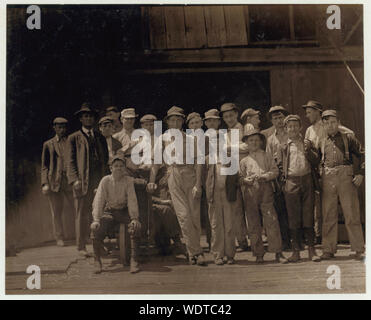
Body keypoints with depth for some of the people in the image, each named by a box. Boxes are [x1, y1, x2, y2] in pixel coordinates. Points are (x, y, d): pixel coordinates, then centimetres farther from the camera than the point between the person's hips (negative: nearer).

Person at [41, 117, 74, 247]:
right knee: (57, 212, 4)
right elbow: (44, 166, 8)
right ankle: (59, 238, 15)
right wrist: (45, 183, -4)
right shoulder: (48, 144, 10)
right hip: (54, 181, -1)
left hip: (70, 181, 1)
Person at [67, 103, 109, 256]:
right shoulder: (74, 138, 9)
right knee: (82, 214, -1)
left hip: (99, 180, 3)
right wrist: (75, 179, -10)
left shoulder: (100, 138, 19)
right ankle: (81, 247, 6)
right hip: (82, 181, -3)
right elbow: (71, 161, 3)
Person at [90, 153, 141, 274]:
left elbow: (132, 200, -12)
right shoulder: (105, 181, -6)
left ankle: (134, 260, -25)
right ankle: (97, 261, -10)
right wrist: (96, 219, -21)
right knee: (96, 229, -26)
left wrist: (134, 218, -26)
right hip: (109, 212, 1)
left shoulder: (128, 181, -7)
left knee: (135, 227, -31)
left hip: (124, 211, 0)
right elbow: (98, 201, -10)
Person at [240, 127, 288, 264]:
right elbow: (240, 177, 13)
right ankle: (259, 254, 8)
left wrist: (264, 176, -11)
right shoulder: (244, 160, 15)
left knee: (271, 221, -10)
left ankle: (278, 253, -8)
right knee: (253, 224, 1)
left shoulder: (266, 157, 13)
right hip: (250, 192, 2)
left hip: (265, 191, -1)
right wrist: (246, 180, -9)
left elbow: (275, 171, 5)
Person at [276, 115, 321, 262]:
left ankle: (311, 250, 4)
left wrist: (308, 150, -6)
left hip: (307, 181, 1)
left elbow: (316, 162, 7)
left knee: (308, 216, -1)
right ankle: (296, 250, 6)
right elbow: (280, 167, 11)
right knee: (293, 217, 0)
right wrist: (285, 179, -1)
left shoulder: (307, 144, 15)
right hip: (291, 183, -1)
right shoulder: (283, 147, 13)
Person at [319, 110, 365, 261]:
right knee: (328, 215, 3)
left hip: (346, 176, -2)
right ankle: (328, 250, 9)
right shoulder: (322, 143, 17)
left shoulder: (348, 138, 10)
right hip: (327, 178, 3)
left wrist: (360, 173, -4)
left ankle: (359, 250, 1)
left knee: (351, 214, -4)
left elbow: (363, 155, 6)